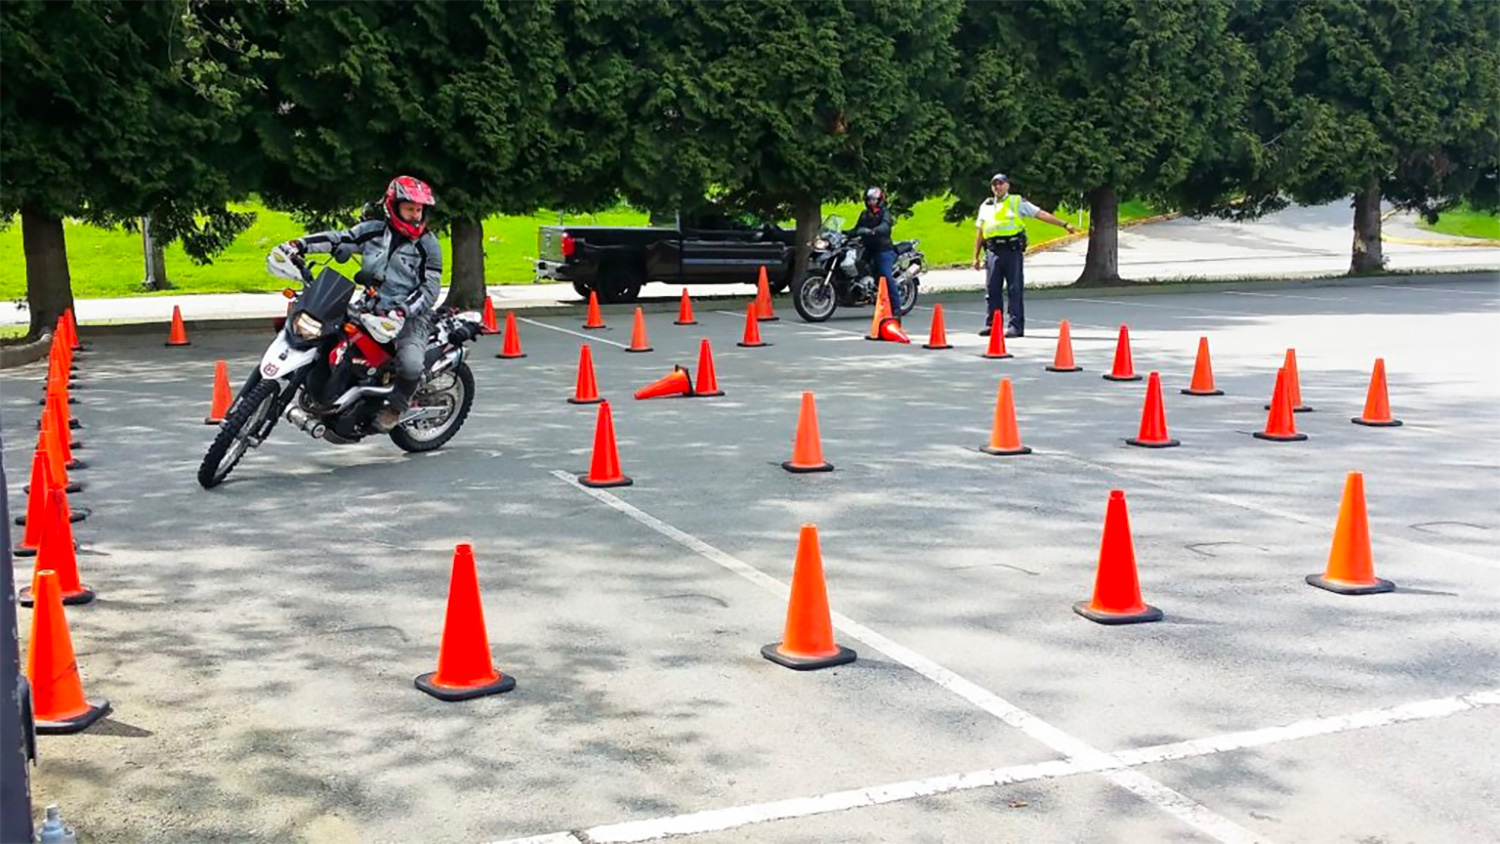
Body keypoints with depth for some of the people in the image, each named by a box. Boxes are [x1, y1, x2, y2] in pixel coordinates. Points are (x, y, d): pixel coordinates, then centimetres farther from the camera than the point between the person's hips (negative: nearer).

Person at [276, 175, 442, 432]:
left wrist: (401, 310, -24)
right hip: (370, 310, 5)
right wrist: (298, 245, -7)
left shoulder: (428, 246, -3)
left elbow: (429, 290, -8)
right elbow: (337, 240, 6)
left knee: (410, 363, -31)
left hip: (410, 316, -5)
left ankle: (396, 405, 0)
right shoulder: (374, 231, 7)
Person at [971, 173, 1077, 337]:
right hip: (993, 251, 3)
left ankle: (1015, 326, -4)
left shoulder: (1017, 202, 10)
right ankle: (992, 325, 9)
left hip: (1013, 250, -3)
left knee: (1015, 290, -5)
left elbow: (1041, 214, 7)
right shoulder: (985, 206, 19)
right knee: (992, 290, 3)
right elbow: (979, 232, 21)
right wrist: (976, 257, 16)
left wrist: (1064, 224, 1)